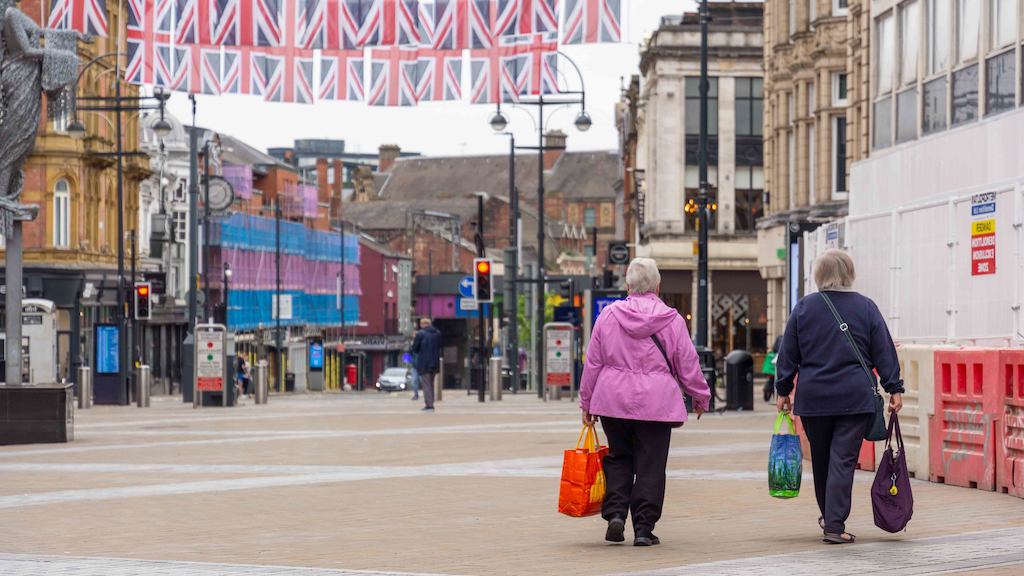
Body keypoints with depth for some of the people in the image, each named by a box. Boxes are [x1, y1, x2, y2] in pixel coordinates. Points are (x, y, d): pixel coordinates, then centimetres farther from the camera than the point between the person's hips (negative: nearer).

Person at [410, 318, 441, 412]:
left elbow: (414, 349, -6)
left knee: (426, 385, -3)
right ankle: (430, 404, 18)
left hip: (424, 363, -6)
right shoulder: (438, 333, 6)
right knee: (431, 384, 17)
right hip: (435, 363, 6)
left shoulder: (420, 334, -11)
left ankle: (429, 405, -9)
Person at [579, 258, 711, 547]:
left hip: (613, 402, 2)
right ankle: (644, 528, 4)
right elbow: (688, 365, 3)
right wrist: (701, 398, 18)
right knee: (650, 466, 4)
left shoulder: (608, 316, 1)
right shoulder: (671, 320, -3)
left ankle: (615, 512, 0)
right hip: (656, 403, -2)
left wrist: (586, 403, 14)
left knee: (618, 458, 16)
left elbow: (593, 363, 5)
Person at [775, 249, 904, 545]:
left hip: (813, 398, 2)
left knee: (820, 459, 16)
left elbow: (788, 354, 5)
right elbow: (884, 351, 0)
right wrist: (894, 388, 4)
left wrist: (783, 390, 12)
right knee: (843, 461, -2)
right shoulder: (865, 307, 0)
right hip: (855, 398, -2)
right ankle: (835, 526, -7)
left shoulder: (804, 307, 2)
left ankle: (828, 516, 32)